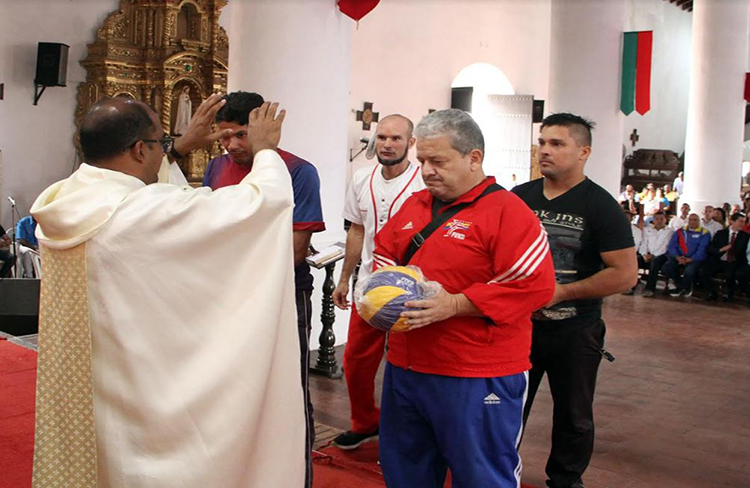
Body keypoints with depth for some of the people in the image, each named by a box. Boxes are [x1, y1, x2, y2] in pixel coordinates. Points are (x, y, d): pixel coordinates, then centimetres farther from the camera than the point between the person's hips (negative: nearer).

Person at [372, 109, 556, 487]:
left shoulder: (508, 212, -13)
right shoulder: (415, 204, 11)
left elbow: (534, 285, -20)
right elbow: (384, 252, 22)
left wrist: (454, 305, -23)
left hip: (477, 380, -7)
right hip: (405, 367, 7)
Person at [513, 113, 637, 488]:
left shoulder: (600, 206, -9)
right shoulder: (520, 197, 3)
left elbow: (626, 274, -16)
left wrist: (561, 292, -18)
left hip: (574, 331, -3)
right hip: (519, 323, 4)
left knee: (573, 416, 13)